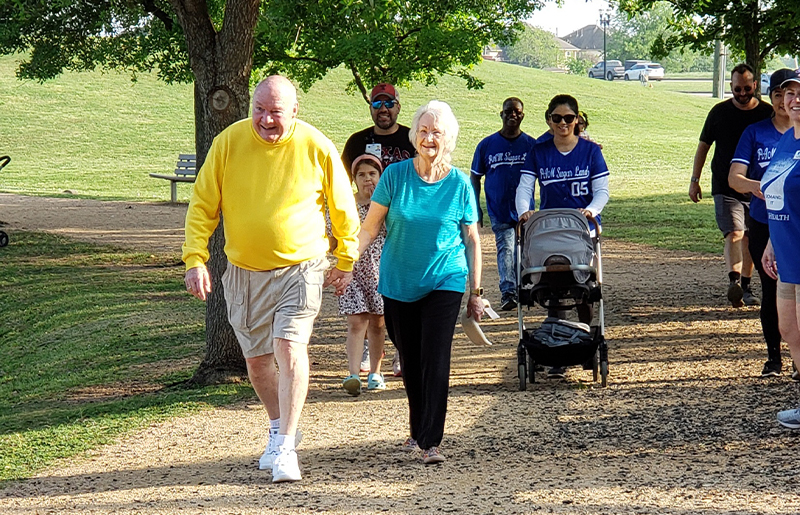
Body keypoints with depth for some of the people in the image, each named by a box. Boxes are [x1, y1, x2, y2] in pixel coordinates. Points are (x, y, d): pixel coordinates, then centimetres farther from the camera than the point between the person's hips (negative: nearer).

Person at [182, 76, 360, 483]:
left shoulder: (316, 147, -9)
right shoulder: (228, 143, -6)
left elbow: (343, 209, 7)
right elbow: (202, 206, 1)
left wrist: (346, 261, 14)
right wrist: (195, 259, -9)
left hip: (300, 267, -3)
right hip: (244, 271, 3)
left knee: (290, 347, -19)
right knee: (256, 358, 12)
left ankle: (285, 447, -16)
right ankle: (279, 428, 35)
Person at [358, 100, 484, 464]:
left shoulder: (459, 184, -3)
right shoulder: (395, 175, -3)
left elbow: (471, 240, 5)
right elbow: (370, 227, 0)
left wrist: (476, 292, 5)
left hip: (444, 283, -2)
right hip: (398, 283, 2)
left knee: (436, 361, -12)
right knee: (409, 361, 11)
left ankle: (431, 441, -11)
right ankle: (417, 429, 31)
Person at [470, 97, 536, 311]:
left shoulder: (532, 145, 4)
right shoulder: (487, 145, 3)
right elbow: (474, 178, 10)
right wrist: (475, 209, 5)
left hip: (524, 211, 2)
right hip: (498, 210, -2)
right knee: (506, 248, -16)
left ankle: (519, 291, 24)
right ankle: (508, 292, -24)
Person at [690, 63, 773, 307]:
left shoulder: (767, 113, 2)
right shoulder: (719, 112, 1)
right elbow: (703, 146, 9)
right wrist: (694, 180, 6)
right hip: (725, 187, -2)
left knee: (750, 238, 9)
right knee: (734, 234, -19)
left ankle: (745, 287, 21)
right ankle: (734, 281, -34)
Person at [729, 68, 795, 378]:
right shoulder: (755, 133, 6)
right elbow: (734, 178, -2)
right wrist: (755, 186, -24)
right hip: (763, 225, 1)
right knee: (771, 291, 5)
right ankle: (773, 358, 15)